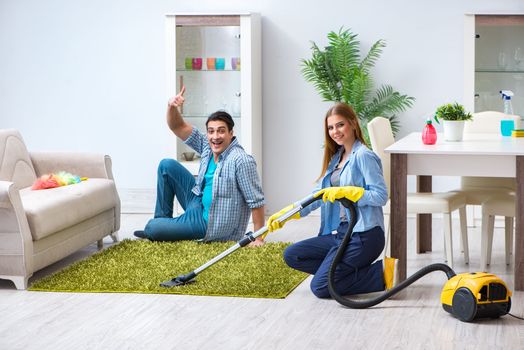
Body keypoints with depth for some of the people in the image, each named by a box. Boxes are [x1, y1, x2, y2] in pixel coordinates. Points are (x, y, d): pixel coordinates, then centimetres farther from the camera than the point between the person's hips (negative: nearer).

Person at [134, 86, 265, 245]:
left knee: (152, 229, -13)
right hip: (199, 204, 8)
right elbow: (178, 127, 2)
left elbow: (256, 201, -25)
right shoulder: (207, 146, -1)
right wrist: (172, 107, -19)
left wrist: (258, 239, -25)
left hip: (211, 224, -8)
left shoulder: (242, 160, -25)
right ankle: (162, 220, 17)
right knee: (167, 166, 7)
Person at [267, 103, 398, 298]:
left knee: (320, 287, -14)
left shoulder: (363, 156, -11)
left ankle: (382, 273, -5)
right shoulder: (336, 158, 16)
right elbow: (318, 194, 14)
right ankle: (346, 272, 3)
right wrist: (284, 215, 5)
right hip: (340, 233, 9)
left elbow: (381, 196, -16)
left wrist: (345, 192, -22)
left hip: (363, 236, -9)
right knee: (291, 255, 4)